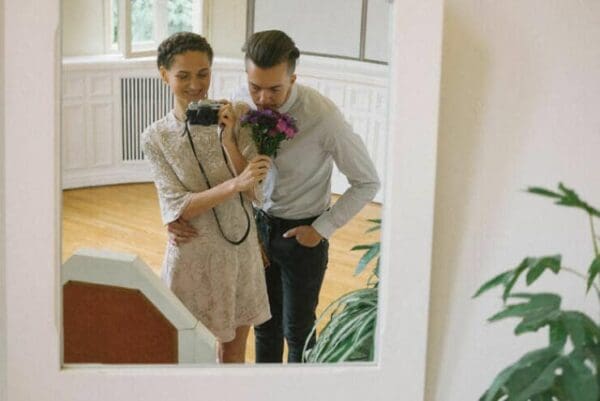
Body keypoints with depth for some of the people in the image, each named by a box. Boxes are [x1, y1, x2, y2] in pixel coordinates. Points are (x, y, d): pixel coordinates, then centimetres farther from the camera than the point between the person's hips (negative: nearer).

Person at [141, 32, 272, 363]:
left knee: (233, 351, 16)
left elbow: (254, 191, -8)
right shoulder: (156, 137, -8)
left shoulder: (233, 120, -4)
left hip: (240, 250, 2)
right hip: (193, 255, -2)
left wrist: (228, 141, -22)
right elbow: (179, 208, -15)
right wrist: (234, 184, -29)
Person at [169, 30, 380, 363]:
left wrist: (322, 229, -14)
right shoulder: (242, 102, -16)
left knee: (297, 330, 11)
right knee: (264, 323, 20)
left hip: (302, 234, -4)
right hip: (259, 223, 4)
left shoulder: (323, 116, -28)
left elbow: (367, 182, -15)